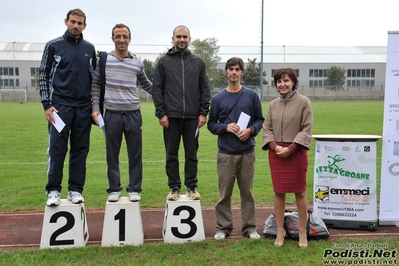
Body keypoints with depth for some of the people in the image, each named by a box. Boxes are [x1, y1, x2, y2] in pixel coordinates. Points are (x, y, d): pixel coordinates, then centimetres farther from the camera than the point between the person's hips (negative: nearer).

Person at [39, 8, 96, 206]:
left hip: (84, 108, 3)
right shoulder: (53, 46, 2)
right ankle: (53, 190, 7)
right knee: (57, 149, -3)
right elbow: (43, 75, 1)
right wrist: (46, 104, -7)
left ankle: (76, 190, 13)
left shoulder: (89, 49, 10)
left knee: (80, 150, 5)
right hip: (60, 106, -3)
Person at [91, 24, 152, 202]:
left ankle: (134, 189, 17)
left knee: (135, 154, 5)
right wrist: (95, 108, -3)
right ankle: (114, 189, 19)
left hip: (133, 114, 1)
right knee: (112, 155, 7)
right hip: (111, 114, -1)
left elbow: (147, 85, 21)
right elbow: (95, 85, 6)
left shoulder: (137, 63, 9)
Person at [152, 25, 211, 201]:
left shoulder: (198, 62, 10)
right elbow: (157, 89, 1)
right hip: (171, 117, -1)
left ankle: (192, 187, 18)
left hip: (193, 117, 1)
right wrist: (161, 113, -7)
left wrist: (203, 113, 0)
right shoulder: (164, 62, 5)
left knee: (191, 154, 7)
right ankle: (174, 188, 17)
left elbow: (205, 89, 8)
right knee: (172, 155, 6)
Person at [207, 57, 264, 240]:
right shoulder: (218, 98, 4)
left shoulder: (252, 96, 5)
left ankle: (250, 227, 19)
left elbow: (260, 120, 8)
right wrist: (226, 127, -12)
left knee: (247, 191, 8)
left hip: (247, 152, 0)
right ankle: (223, 227, 17)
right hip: (226, 153, 0)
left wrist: (251, 130, -11)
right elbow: (211, 124, 7)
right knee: (225, 193, 5)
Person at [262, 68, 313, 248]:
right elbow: (267, 128, 9)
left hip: (296, 152, -4)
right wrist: (274, 146, -8)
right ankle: (280, 231, 20)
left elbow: (306, 129, -7)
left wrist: (290, 148, -14)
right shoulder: (273, 104, 10)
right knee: (278, 192, 8)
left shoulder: (303, 102, -3)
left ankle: (303, 232, 16)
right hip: (276, 153, 4)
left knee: (300, 192, 5)